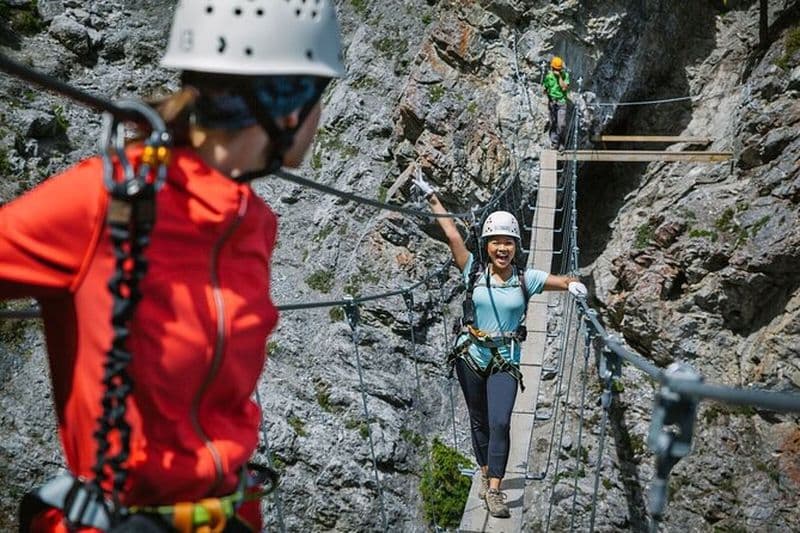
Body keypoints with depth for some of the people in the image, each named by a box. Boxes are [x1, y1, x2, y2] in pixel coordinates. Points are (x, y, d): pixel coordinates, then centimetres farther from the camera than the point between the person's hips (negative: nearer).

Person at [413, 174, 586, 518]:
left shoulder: (526, 279, -2)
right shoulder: (474, 272, -4)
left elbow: (561, 281, -7)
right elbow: (453, 235, -7)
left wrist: (572, 284, -31)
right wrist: (431, 198, -9)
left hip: (505, 361, -1)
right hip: (470, 357, 1)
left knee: (500, 423, -14)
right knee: (479, 421, 14)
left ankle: (494, 490, -9)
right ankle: (486, 475, 34)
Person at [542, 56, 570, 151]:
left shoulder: (565, 75, -3)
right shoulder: (548, 76, 2)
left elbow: (564, 88, -15)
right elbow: (544, 89, 10)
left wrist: (560, 76, -18)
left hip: (561, 101, -2)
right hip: (551, 102, 2)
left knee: (561, 124, -11)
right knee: (553, 124, 5)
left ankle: (561, 144, -3)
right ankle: (554, 143, 12)